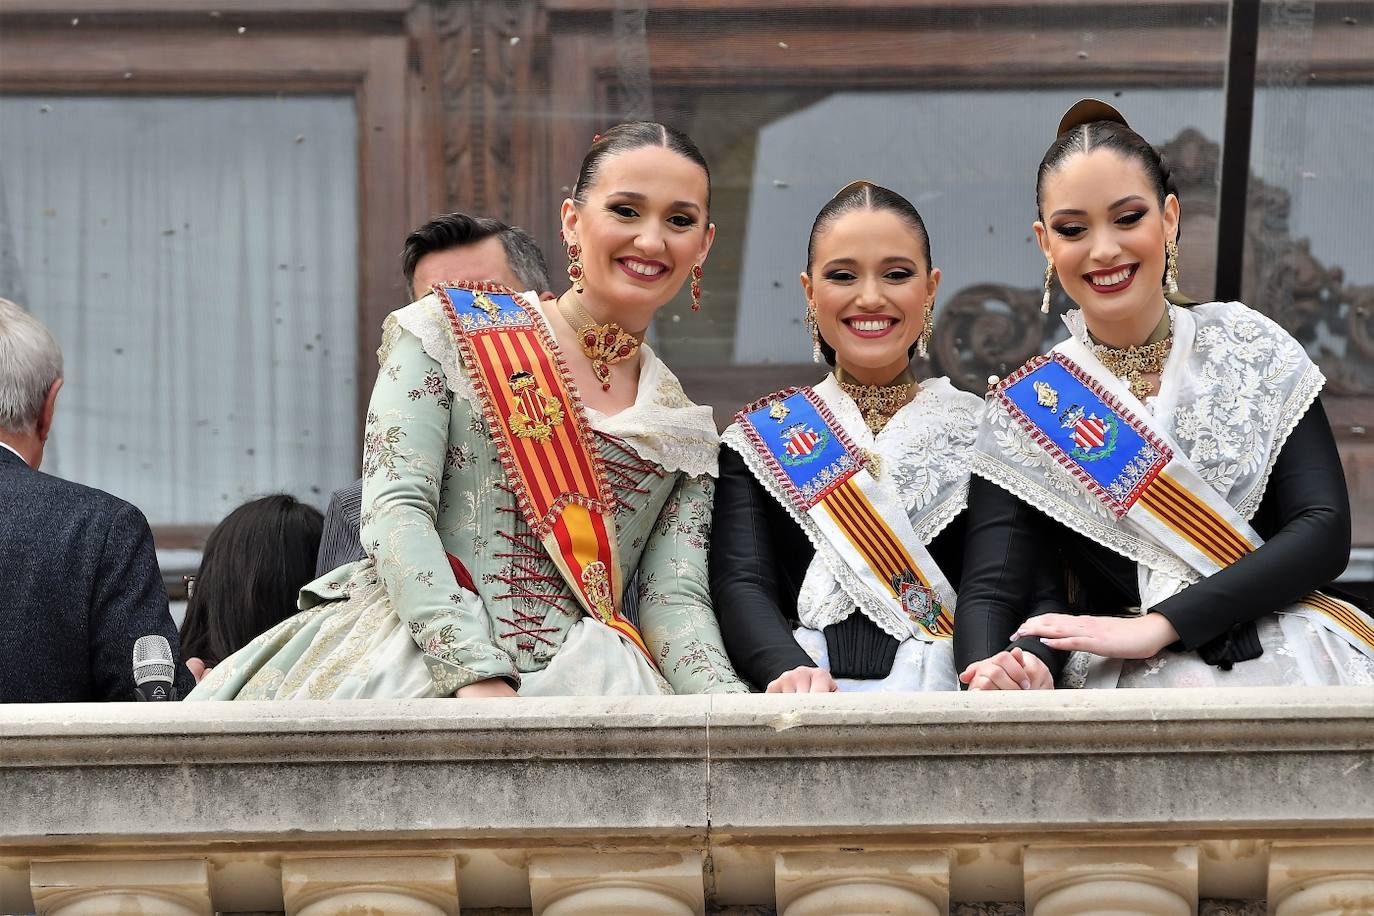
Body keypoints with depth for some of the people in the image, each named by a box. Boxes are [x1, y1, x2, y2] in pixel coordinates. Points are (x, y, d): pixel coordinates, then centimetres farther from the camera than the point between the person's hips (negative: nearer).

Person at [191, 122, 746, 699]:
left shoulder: (688, 431, 20)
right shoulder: (450, 330, 8)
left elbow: (674, 601, 9)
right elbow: (395, 509, -4)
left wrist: (735, 706, -15)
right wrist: (477, 679, -19)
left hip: (569, 680, 4)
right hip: (409, 662, -3)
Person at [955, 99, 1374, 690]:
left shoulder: (1249, 346, 9)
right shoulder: (1026, 410, 8)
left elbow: (1323, 529, -1)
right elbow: (989, 592, -1)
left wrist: (1155, 626, -14)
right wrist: (991, 669, -27)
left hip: (1290, 665, 0)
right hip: (1134, 686, 1)